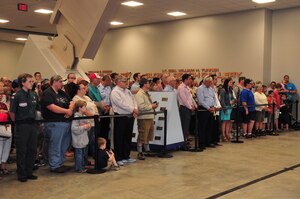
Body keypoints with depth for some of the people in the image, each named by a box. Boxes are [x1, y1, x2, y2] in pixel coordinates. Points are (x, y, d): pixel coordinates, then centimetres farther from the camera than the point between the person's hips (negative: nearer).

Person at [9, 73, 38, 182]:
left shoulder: (34, 94, 5)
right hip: (22, 126, -6)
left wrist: (33, 119, 10)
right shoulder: (17, 96, -13)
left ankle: (29, 172, 24)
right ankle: (21, 174, 15)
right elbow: (12, 112, -9)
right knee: (21, 151, 4)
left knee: (32, 150, 11)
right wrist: (16, 122, 0)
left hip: (32, 124, 6)